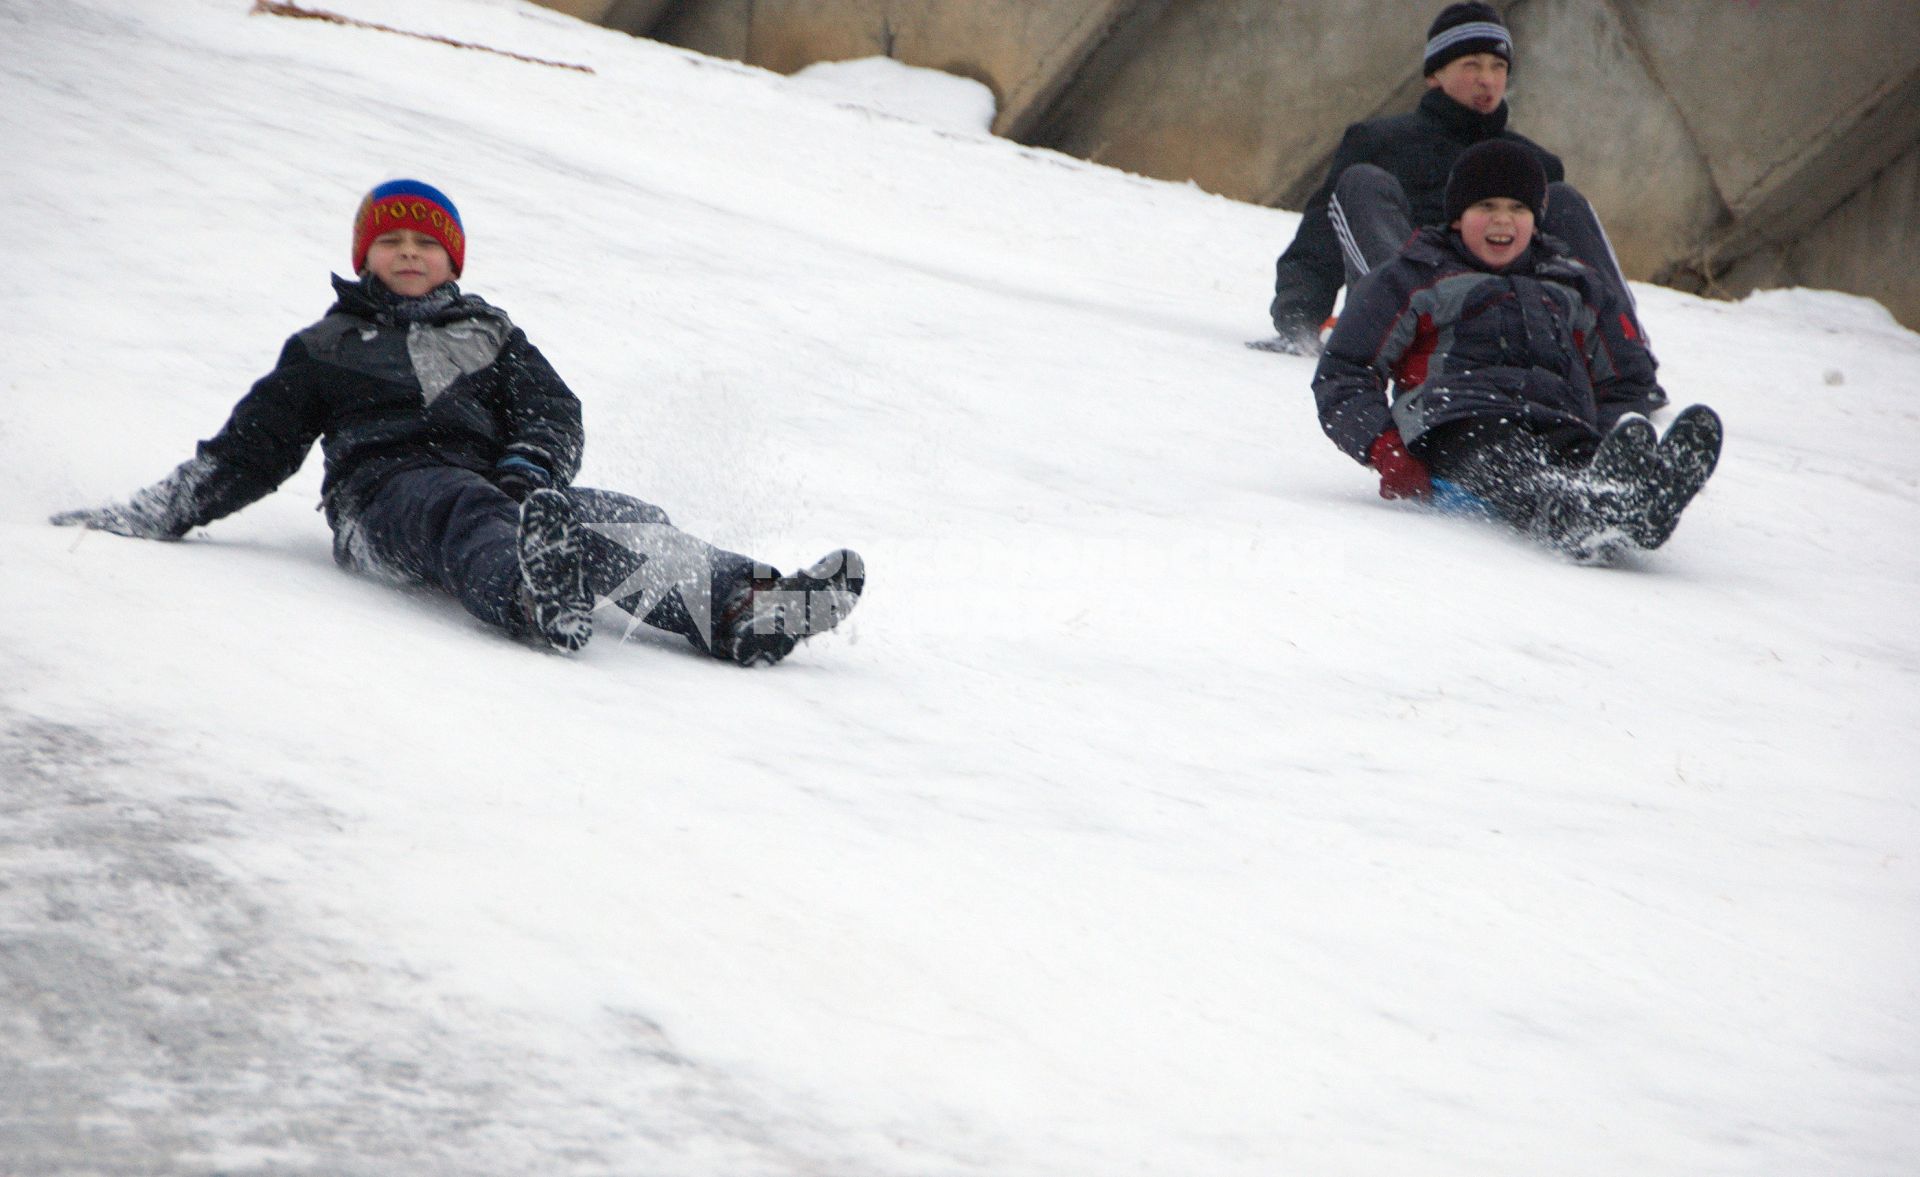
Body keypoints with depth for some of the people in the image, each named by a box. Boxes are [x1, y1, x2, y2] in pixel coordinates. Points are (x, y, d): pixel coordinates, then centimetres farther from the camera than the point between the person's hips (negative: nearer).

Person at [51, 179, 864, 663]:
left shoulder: (490, 335, 32)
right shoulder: (325, 349, 27)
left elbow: (554, 411, 17)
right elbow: (252, 447, 25)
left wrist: (529, 467, -7)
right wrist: (153, 515, 16)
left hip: (491, 480, 3)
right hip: (386, 490, -3)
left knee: (613, 520, -28)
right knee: (469, 518, -40)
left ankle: (740, 607, -54)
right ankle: (537, 600, -76)